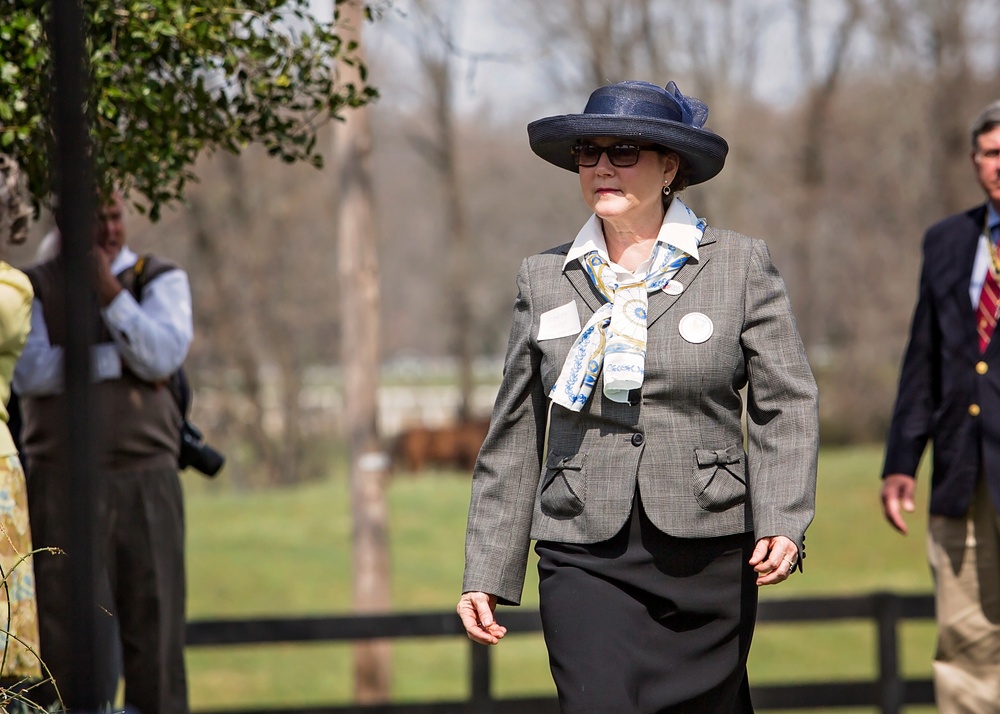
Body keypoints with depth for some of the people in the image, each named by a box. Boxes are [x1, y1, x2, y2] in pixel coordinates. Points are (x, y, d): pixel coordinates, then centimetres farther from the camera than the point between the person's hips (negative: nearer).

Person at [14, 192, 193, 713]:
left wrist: (109, 290, -18)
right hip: (62, 488, 0)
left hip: (146, 487, 0)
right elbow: (31, 373, -12)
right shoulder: (32, 290, 6)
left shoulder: (161, 281, 6)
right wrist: (122, 359, -14)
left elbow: (162, 356, -12)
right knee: (66, 636, -4)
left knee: (154, 629, -3)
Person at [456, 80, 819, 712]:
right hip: (586, 560, 0)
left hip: (709, 558, 0)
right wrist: (486, 575, 9)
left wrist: (782, 519, -15)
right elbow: (515, 439, 12)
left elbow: (786, 405, 1)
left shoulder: (741, 265, 3)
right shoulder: (545, 281, 9)